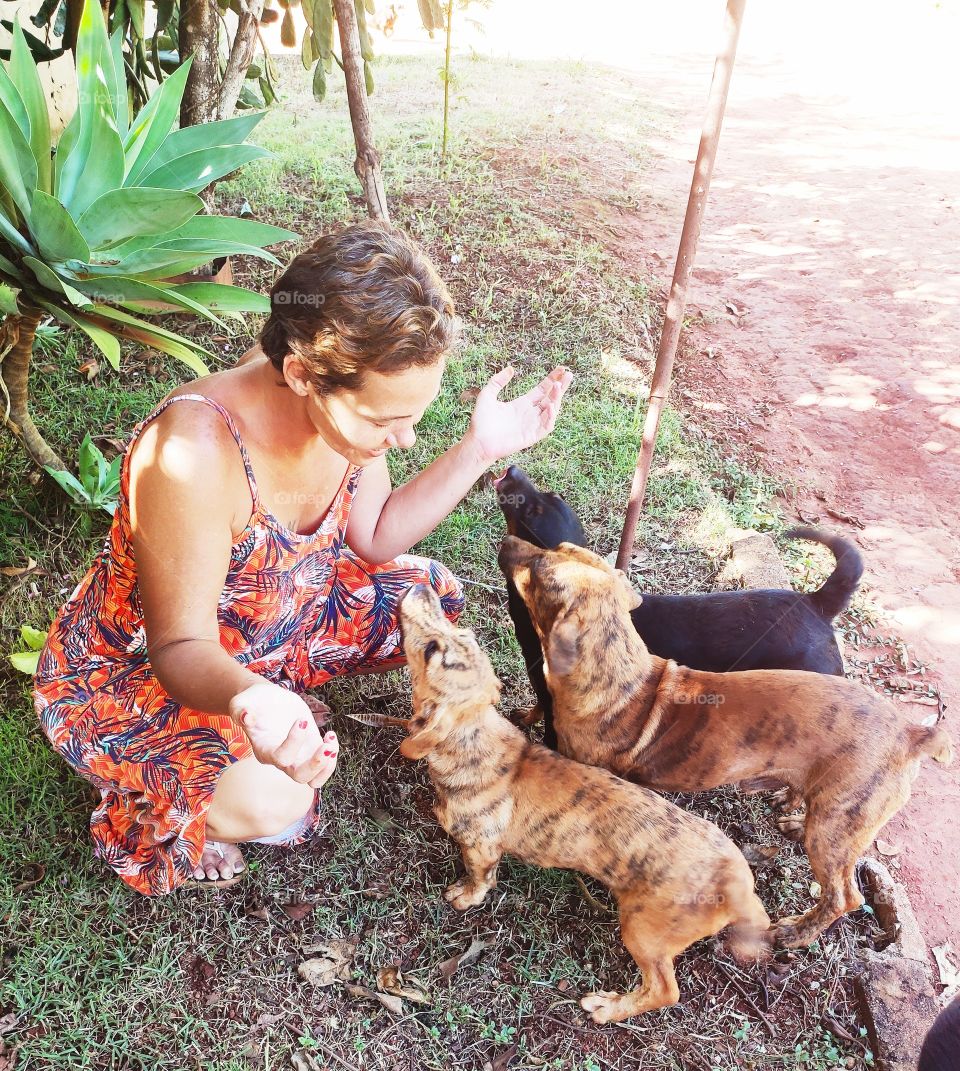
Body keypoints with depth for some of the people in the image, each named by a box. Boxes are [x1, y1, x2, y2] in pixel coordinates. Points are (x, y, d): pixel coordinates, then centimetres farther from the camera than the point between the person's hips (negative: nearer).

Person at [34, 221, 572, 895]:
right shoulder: (196, 451, -40)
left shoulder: (349, 398, -18)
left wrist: (480, 451, -14)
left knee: (433, 597, 2)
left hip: (273, 620, 7)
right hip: (130, 667, -6)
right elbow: (181, 645, -30)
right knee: (273, 800, -30)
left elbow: (374, 536, -3)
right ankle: (156, 813, 5)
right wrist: (247, 702, -54)